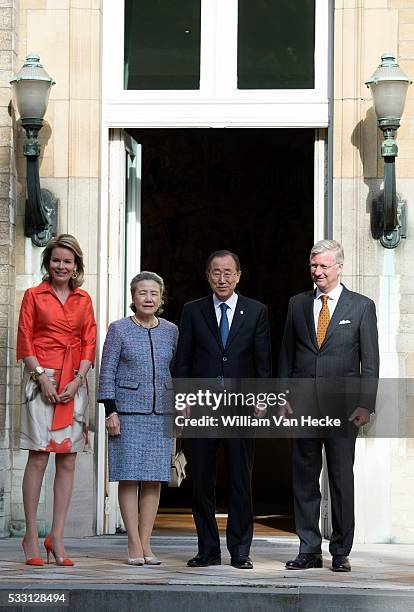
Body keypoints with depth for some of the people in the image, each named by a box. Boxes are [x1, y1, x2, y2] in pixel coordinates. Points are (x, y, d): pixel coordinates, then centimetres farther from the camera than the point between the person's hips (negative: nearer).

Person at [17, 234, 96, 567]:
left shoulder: (83, 300, 13)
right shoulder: (34, 296, 6)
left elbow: (89, 343, 9)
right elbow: (25, 340, 1)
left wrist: (77, 380, -5)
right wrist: (42, 377, -10)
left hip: (74, 383, 3)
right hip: (41, 379, -3)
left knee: (68, 461, 0)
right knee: (38, 458, -7)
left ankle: (57, 538, 2)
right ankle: (31, 537, -3)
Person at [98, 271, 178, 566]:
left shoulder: (171, 331, 10)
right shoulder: (119, 329, 1)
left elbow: (176, 372, 15)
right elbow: (107, 373, 0)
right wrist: (110, 411, -6)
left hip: (161, 413, 3)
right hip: (128, 411, -3)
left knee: (154, 479, 1)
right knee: (129, 477, -3)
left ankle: (145, 543, 5)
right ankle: (134, 544, -1)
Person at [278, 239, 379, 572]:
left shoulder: (361, 306, 3)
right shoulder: (298, 304, 11)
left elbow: (370, 361, 1)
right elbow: (287, 355, 14)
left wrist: (365, 404, -7)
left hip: (342, 405, -3)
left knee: (342, 479, 0)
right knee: (304, 479, 4)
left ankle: (341, 553, 7)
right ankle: (309, 550, 10)